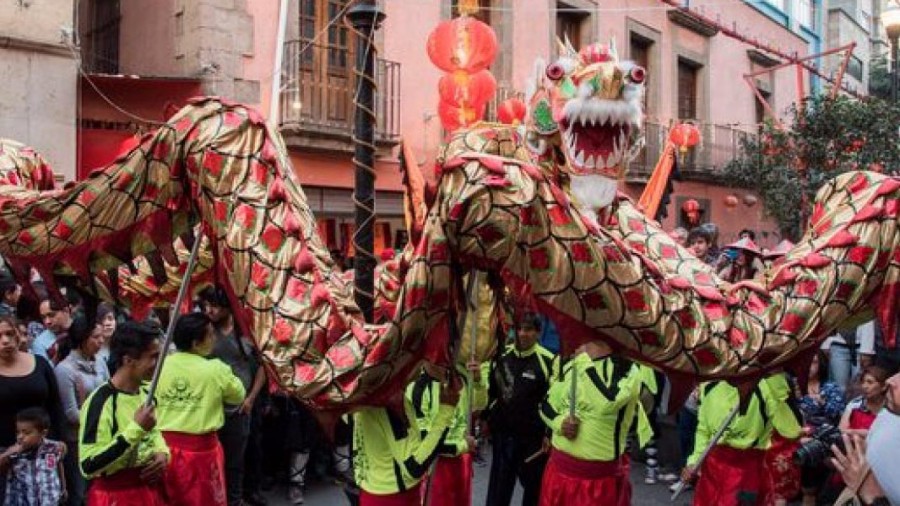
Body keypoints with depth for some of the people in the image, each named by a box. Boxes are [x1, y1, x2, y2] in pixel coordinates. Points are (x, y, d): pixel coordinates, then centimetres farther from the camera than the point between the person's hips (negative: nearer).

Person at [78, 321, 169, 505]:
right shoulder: (101, 402, -18)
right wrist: (136, 429, -25)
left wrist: (162, 453, 0)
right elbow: (89, 466, -23)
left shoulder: (146, 393, 5)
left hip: (150, 490, 7)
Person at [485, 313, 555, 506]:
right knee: (499, 484, 13)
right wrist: (486, 418, 9)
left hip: (533, 436, -4)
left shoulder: (548, 361, -14)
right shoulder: (502, 355, 2)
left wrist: (550, 434, -10)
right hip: (502, 432, 4)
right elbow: (490, 390, 14)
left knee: (533, 484, 13)